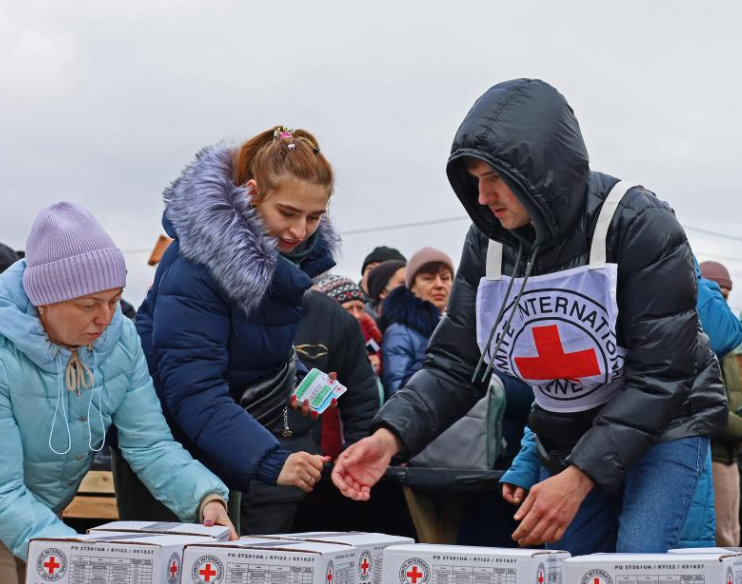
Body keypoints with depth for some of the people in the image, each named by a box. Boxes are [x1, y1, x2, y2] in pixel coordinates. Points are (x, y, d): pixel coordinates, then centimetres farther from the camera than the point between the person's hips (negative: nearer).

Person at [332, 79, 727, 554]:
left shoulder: (641, 226, -22)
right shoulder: (488, 243, -7)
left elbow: (659, 372, -23)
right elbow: (454, 364, -7)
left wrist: (580, 477, -30)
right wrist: (390, 436, -26)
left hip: (663, 428, -5)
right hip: (566, 442, 5)